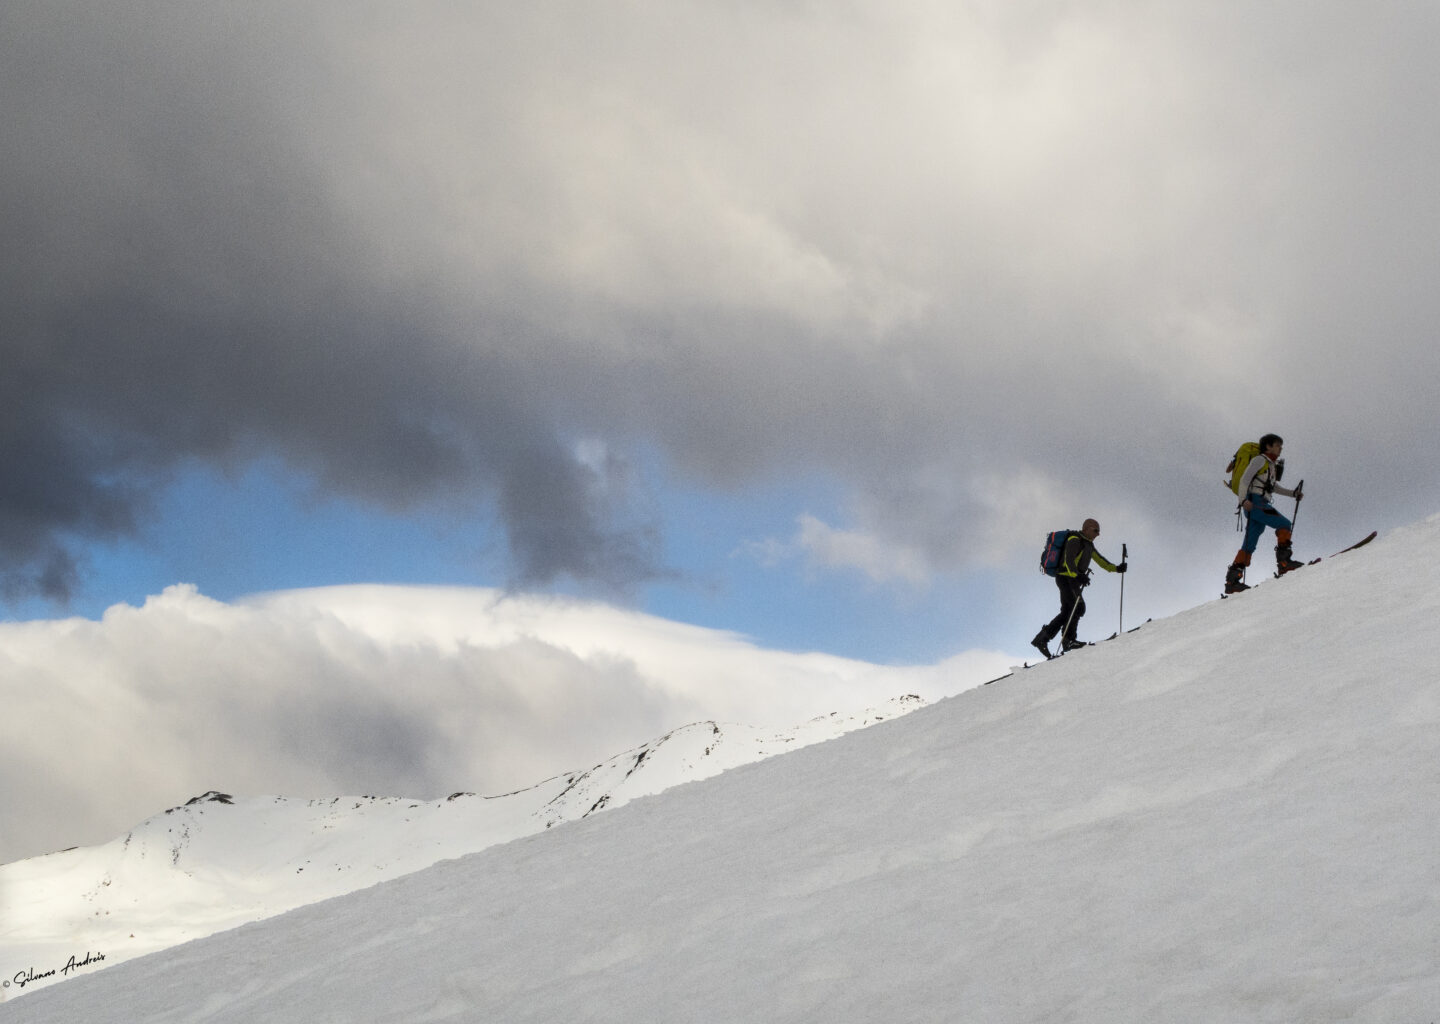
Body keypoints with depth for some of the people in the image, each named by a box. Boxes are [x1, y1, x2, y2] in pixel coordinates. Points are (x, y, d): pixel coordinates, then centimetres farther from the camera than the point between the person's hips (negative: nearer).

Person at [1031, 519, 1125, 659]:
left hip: (1073, 580, 10)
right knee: (1078, 607, -19)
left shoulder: (1088, 544, 19)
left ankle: (1042, 638, 9)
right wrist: (1077, 575, -41)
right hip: (1066, 578, -10)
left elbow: (1100, 560, 27)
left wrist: (1116, 568, 15)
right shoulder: (1075, 540, -12)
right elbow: (1069, 560, -25)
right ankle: (1068, 639, -20)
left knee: (1067, 612, 7)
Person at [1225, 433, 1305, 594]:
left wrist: (1293, 493, 25)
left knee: (1250, 544, 2)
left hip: (1261, 505, 9)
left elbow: (1273, 487, 36)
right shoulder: (1260, 460, 0)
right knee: (1284, 524, -18)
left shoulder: (1272, 465, 27)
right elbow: (1245, 479, -10)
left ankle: (1232, 579, -3)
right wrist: (1244, 500, -22)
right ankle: (1283, 560, -25)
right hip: (1254, 502, -9)